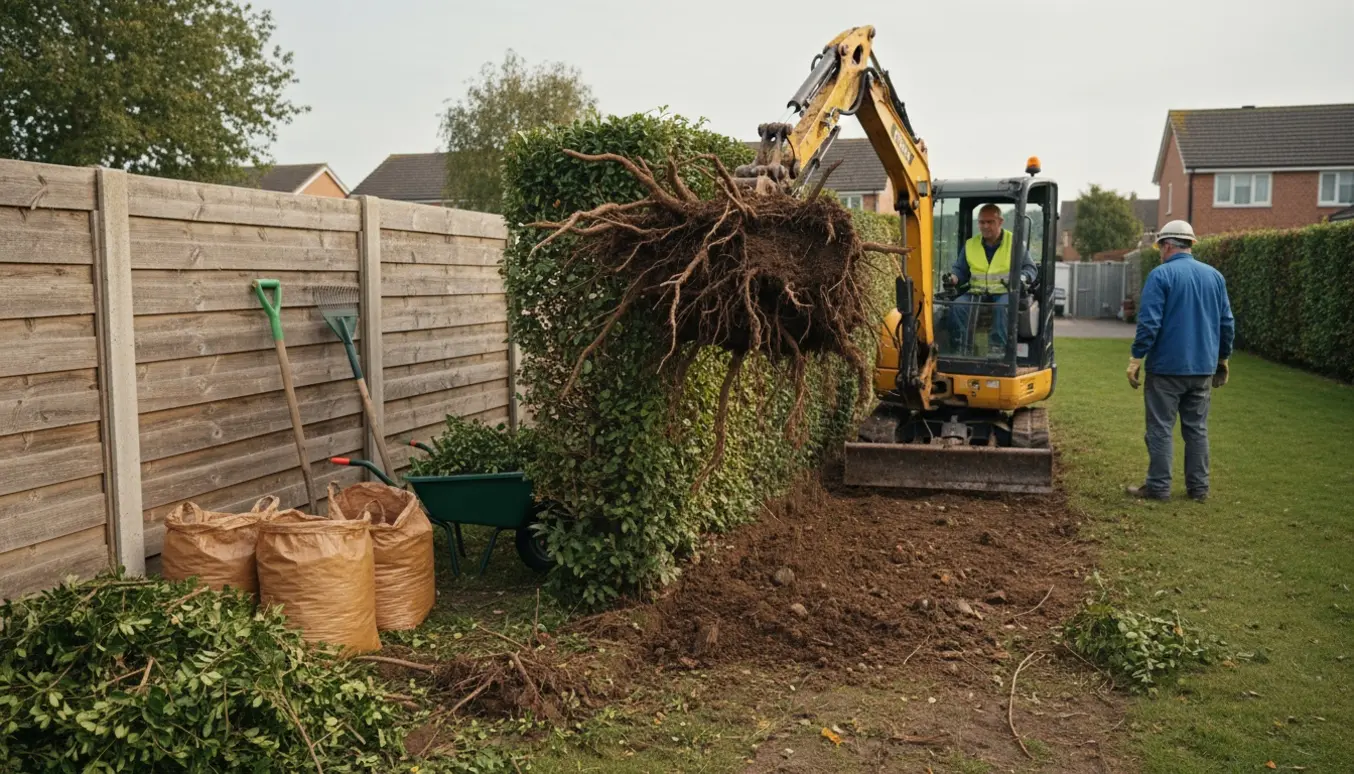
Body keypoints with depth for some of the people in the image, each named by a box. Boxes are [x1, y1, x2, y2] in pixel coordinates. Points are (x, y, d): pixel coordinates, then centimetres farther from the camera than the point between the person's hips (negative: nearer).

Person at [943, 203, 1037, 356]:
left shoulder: (1014, 243, 6)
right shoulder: (970, 245, 14)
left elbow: (1030, 268, 8)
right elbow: (960, 269, 20)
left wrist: (1022, 278, -16)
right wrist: (953, 278, -5)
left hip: (1005, 292, -3)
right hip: (977, 293, 3)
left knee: (1002, 307, -38)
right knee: (957, 306, -27)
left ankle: (997, 348, -40)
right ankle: (961, 348, -28)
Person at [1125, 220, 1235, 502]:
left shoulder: (1161, 275, -9)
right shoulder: (1215, 276, 9)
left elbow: (1149, 323, -16)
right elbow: (1227, 323, 12)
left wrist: (1136, 358, -10)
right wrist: (1222, 359, 21)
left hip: (1167, 367, -6)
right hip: (1203, 368, 6)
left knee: (1161, 428, 1)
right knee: (1197, 428, 12)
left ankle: (1159, 487, 3)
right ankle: (1199, 487, 17)